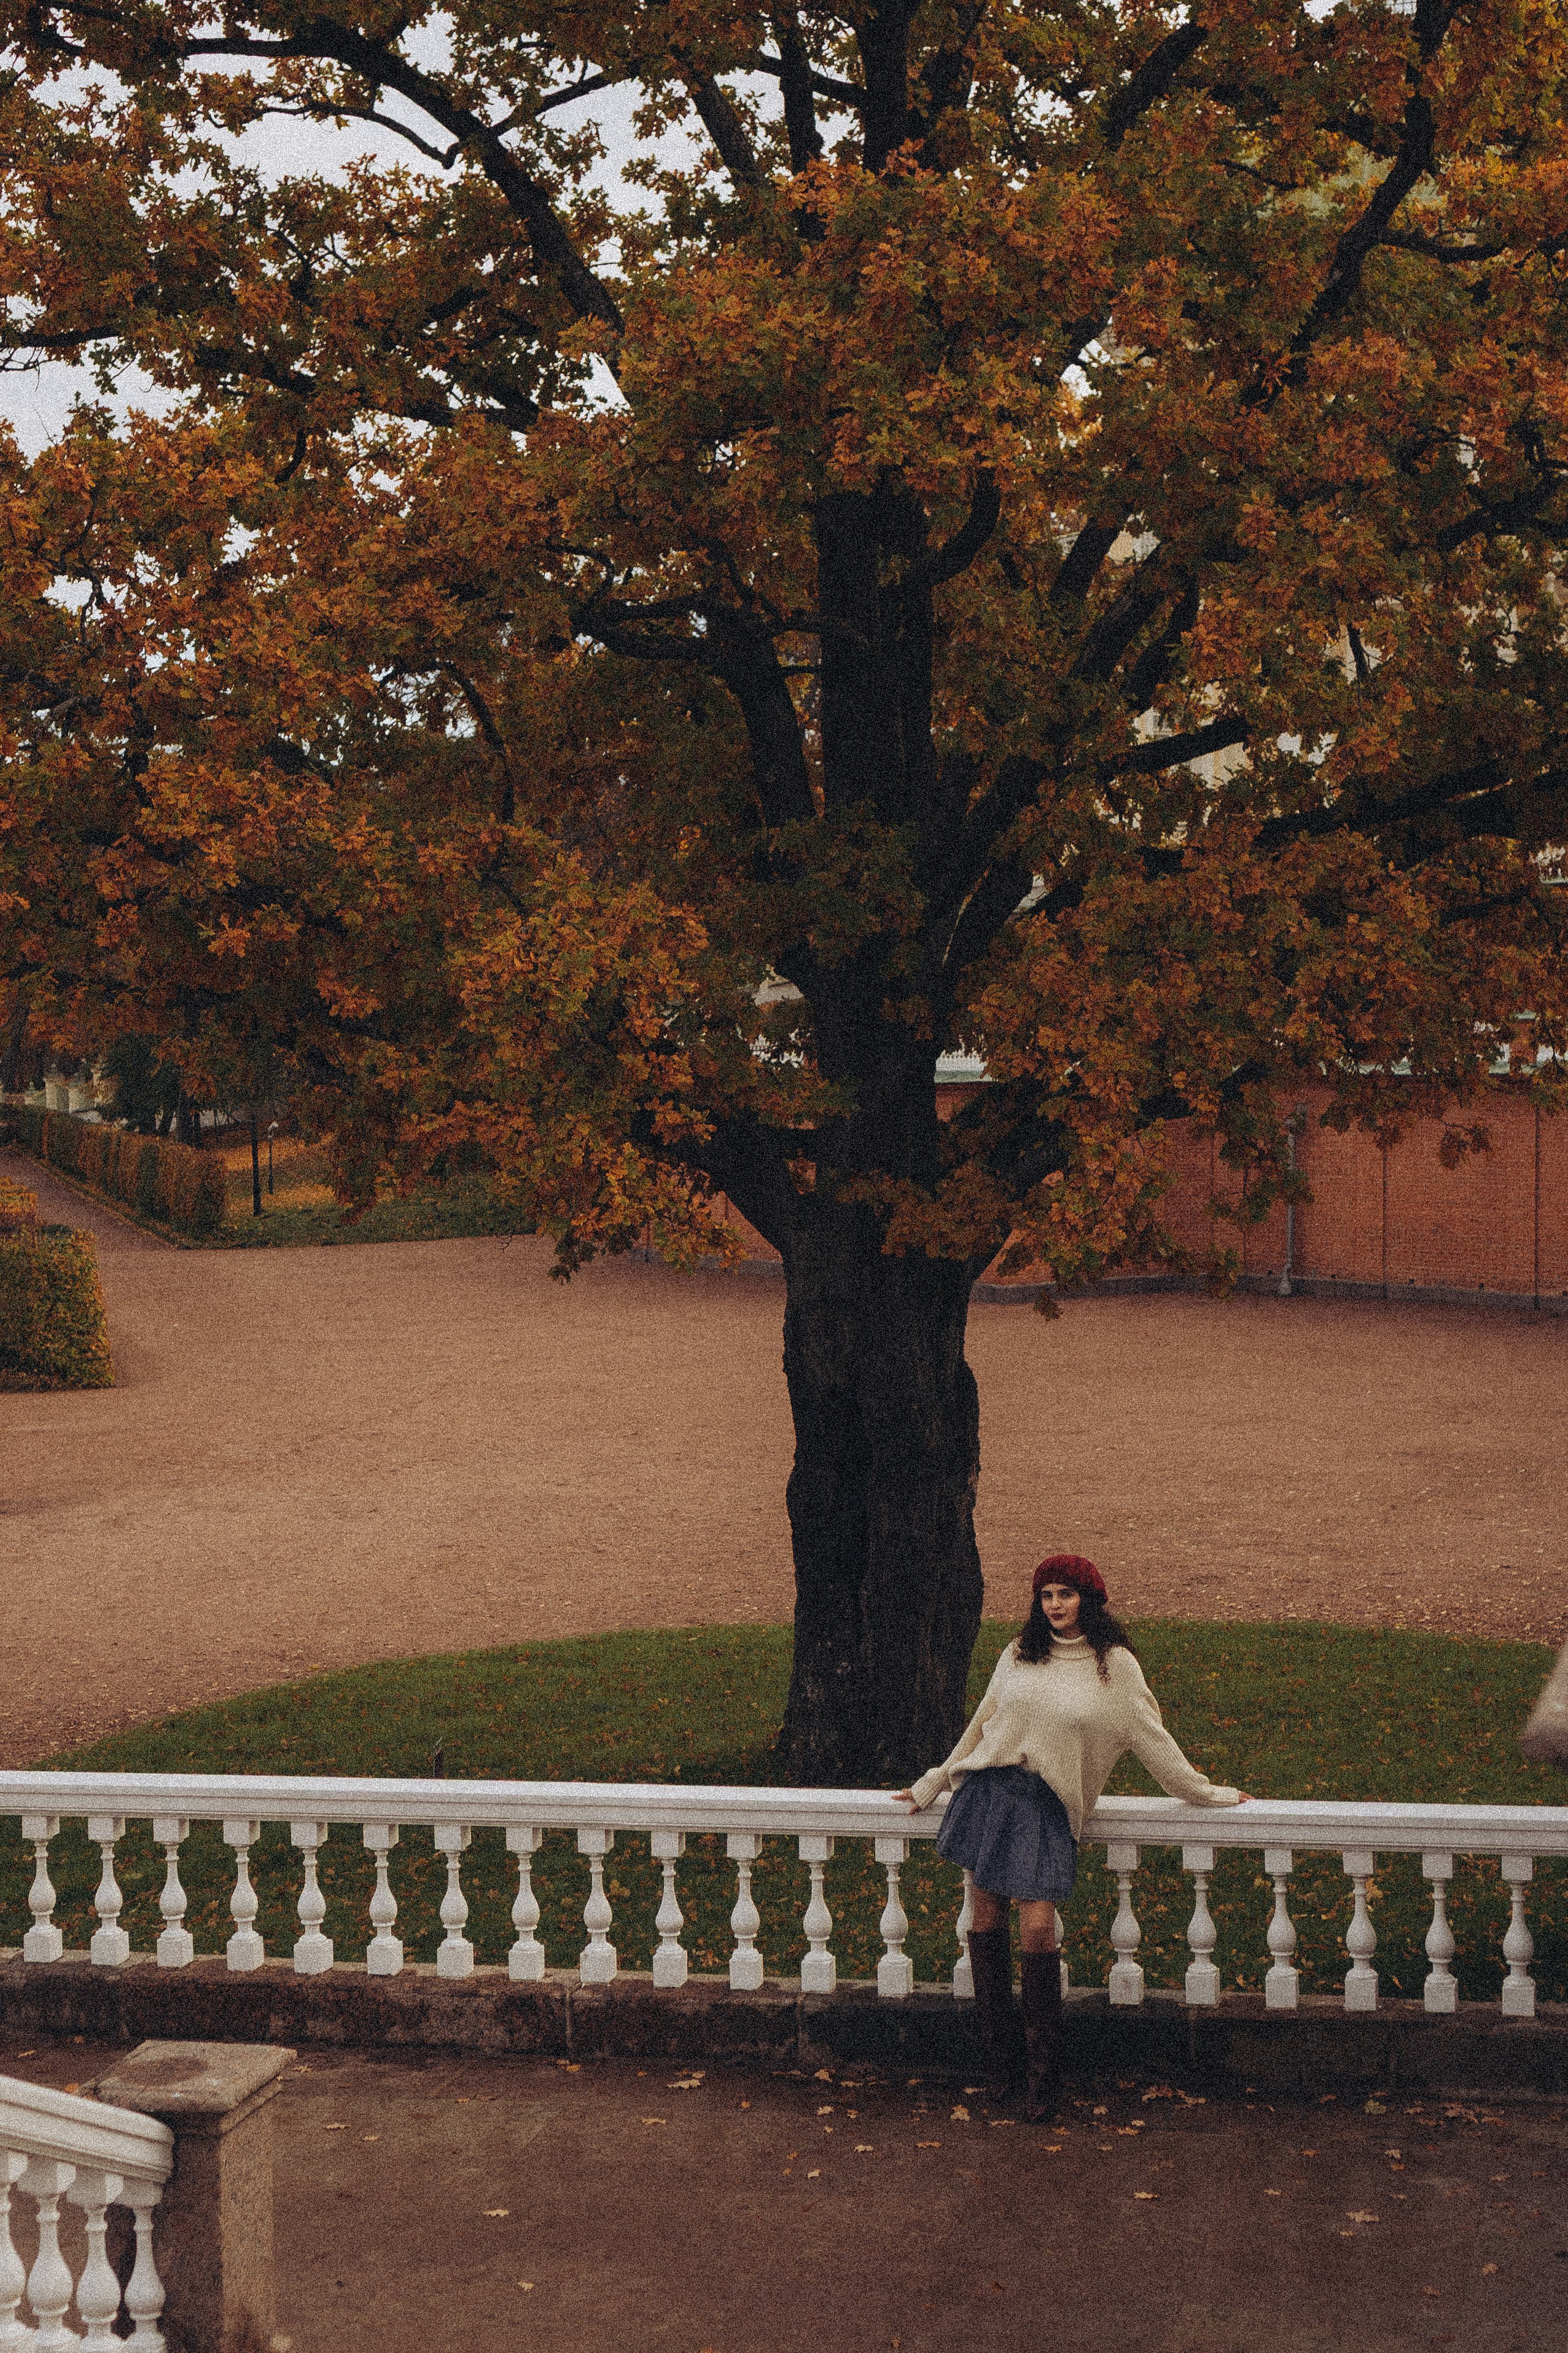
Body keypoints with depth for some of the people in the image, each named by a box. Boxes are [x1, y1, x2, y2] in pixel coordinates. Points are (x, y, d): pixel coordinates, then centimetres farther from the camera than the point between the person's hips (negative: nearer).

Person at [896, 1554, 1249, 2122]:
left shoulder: (1115, 1665, 1)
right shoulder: (1019, 1654, 9)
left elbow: (1152, 1739, 10)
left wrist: (1208, 1794, 14)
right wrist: (932, 1785, 25)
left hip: (1049, 1806, -3)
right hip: (990, 1789, 3)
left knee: (1038, 1925, -14)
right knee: (987, 1912, 3)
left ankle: (1043, 2074, -3)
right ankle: (998, 2059, 15)